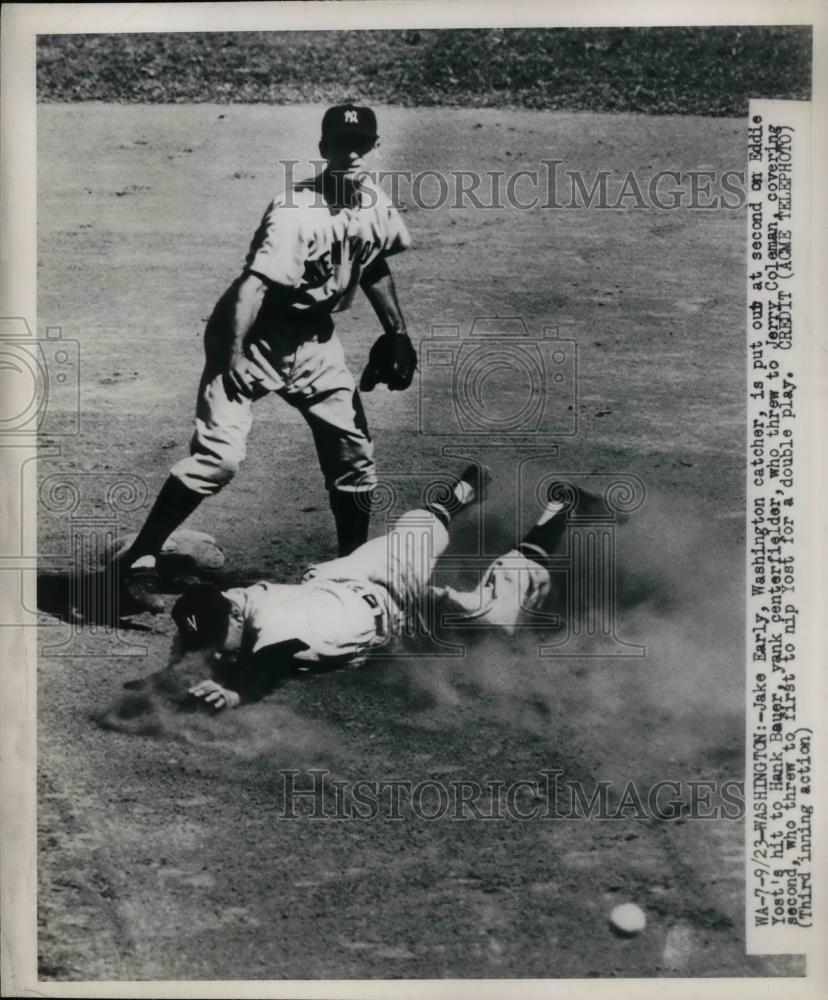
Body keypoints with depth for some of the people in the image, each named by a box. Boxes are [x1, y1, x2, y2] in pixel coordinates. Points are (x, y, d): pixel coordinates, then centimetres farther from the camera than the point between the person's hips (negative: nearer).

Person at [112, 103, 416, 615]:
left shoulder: (374, 201, 0)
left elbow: (374, 267, 17)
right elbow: (253, 285, -32)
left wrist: (397, 332, 14)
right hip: (254, 337, -7)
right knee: (219, 456, -18)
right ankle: (136, 562, -5)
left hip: (315, 338, 7)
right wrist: (234, 359, -41)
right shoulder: (297, 213, -23)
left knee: (355, 456, 8)